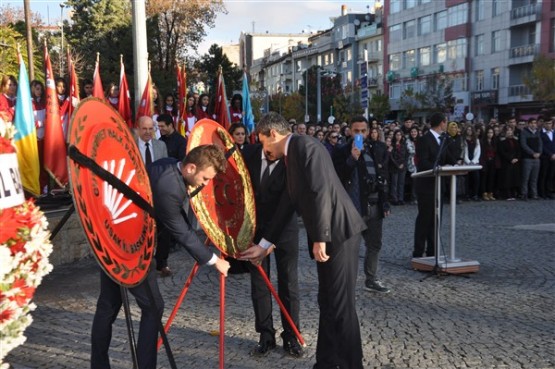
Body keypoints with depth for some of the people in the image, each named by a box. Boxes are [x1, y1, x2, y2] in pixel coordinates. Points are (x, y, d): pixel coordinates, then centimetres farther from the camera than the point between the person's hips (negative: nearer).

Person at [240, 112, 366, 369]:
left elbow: (321, 192, -20)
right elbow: (289, 204, 22)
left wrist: (320, 238, -21)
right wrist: (265, 245, 24)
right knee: (327, 303, 15)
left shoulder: (305, 145, -10)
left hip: (339, 232, -10)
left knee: (341, 304, -4)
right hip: (325, 236, 10)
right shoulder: (290, 157, 19)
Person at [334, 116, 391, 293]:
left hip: (374, 205, 5)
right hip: (353, 206, -5)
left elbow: (384, 177, 13)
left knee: (374, 245, 12)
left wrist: (385, 202, 9)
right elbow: (338, 177, -14)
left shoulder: (377, 149, 9)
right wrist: (352, 158, -24)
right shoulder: (343, 151, -5)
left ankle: (371, 280, 26)